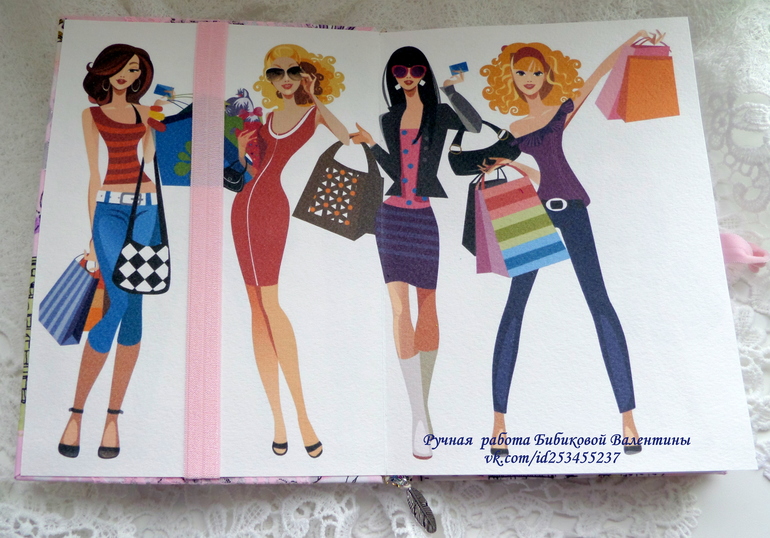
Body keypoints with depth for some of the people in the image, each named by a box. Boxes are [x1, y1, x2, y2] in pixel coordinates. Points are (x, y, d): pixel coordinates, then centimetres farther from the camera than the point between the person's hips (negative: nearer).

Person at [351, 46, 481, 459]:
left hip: (429, 219, -3)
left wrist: (452, 90, -30)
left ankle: (423, 401, 22)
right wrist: (370, 144, 5)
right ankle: (419, 418, -5)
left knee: (427, 310, 6)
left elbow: (476, 125, -19)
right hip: (393, 217, 3)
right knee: (399, 311, -8)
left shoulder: (440, 114, 1)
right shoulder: (389, 120, 14)